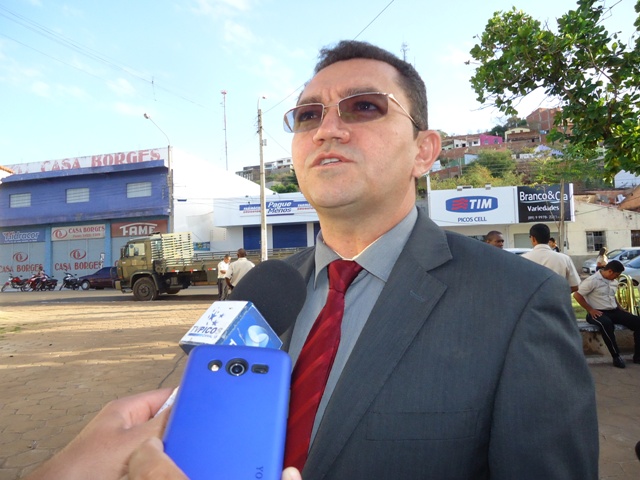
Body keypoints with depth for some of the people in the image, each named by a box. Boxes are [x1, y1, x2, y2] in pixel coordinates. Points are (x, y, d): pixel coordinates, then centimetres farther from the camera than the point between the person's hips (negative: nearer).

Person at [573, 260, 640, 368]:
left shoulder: (614, 281, 11)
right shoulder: (592, 280, -14)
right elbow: (577, 295, -16)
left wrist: (621, 309, 11)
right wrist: (590, 310, -17)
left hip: (614, 311, 8)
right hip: (598, 312, -8)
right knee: (606, 324, -40)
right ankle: (616, 356, -27)